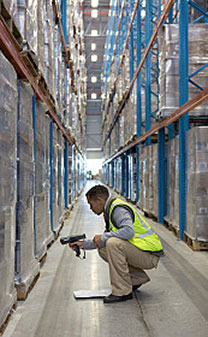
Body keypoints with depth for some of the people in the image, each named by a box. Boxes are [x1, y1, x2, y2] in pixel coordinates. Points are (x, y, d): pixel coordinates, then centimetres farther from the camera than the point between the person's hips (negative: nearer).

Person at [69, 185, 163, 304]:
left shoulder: (119, 209, -17)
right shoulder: (110, 210, 14)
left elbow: (129, 231, -34)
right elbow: (106, 239, 20)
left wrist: (103, 237, -23)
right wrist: (84, 244, 15)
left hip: (150, 255, -10)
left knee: (113, 244, -28)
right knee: (103, 249, 9)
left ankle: (123, 292, -19)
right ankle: (138, 278, 14)